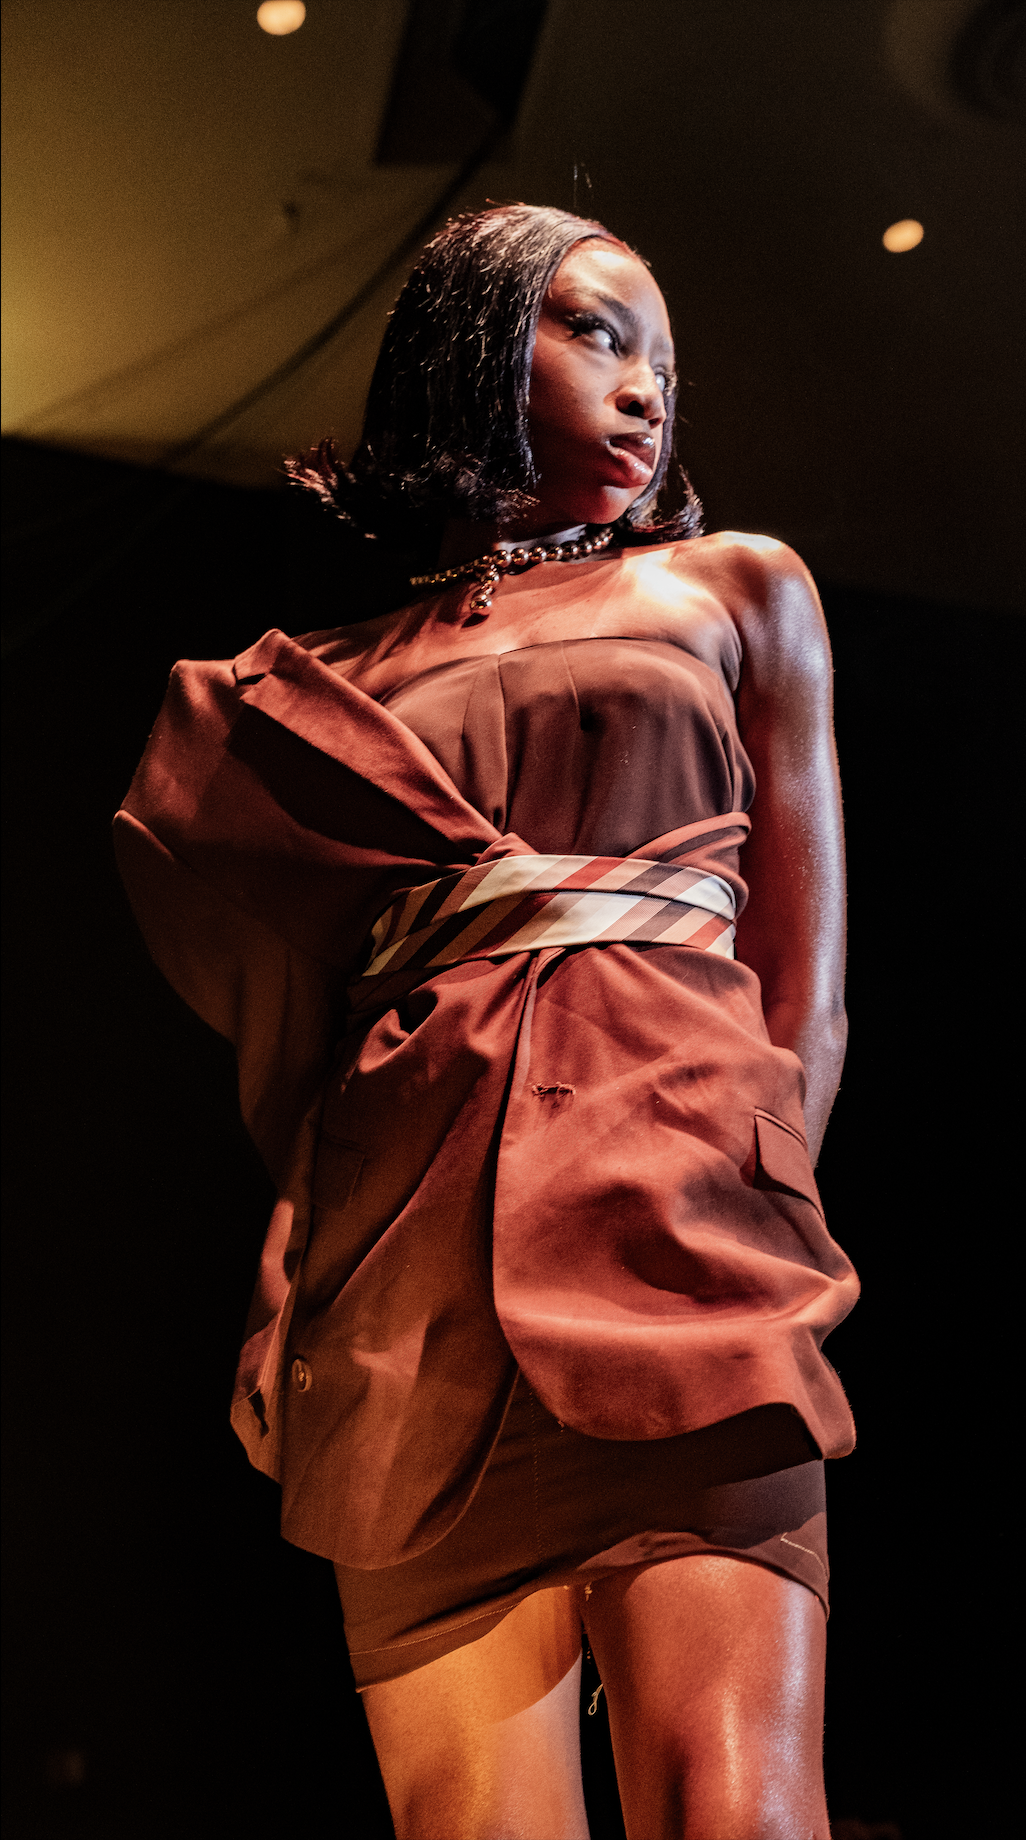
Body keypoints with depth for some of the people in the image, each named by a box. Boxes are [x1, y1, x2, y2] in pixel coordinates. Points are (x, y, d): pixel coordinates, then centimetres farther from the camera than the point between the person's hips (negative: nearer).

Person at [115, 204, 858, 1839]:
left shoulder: (735, 591, 21)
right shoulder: (337, 675, 22)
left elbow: (808, 969, 13)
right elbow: (284, 983, 18)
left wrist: (758, 1217, -1)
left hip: (672, 1213, -1)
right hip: (415, 1277, 2)